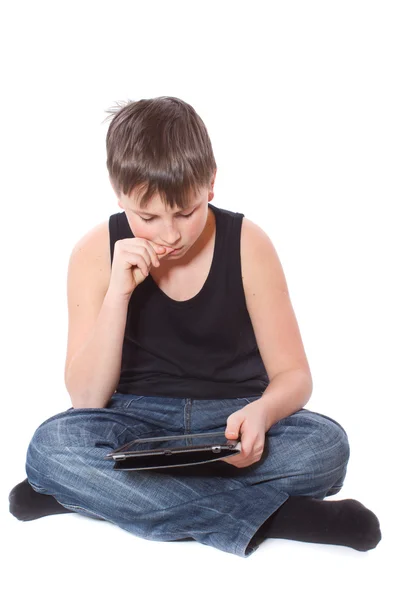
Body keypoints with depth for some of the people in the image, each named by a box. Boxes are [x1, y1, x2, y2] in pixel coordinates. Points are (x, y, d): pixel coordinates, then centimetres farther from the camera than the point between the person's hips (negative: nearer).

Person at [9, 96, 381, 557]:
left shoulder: (246, 244, -10)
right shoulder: (96, 253, -9)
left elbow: (293, 374, -6)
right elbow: (86, 398, -12)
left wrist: (261, 412, -31)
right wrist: (118, 292, -24)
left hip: (231, 419, 1)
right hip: (139, 420, 0)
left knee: (327, 445, -31)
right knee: (50, 446, -32)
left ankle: (105, 492, -24)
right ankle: (273, 515, -30)